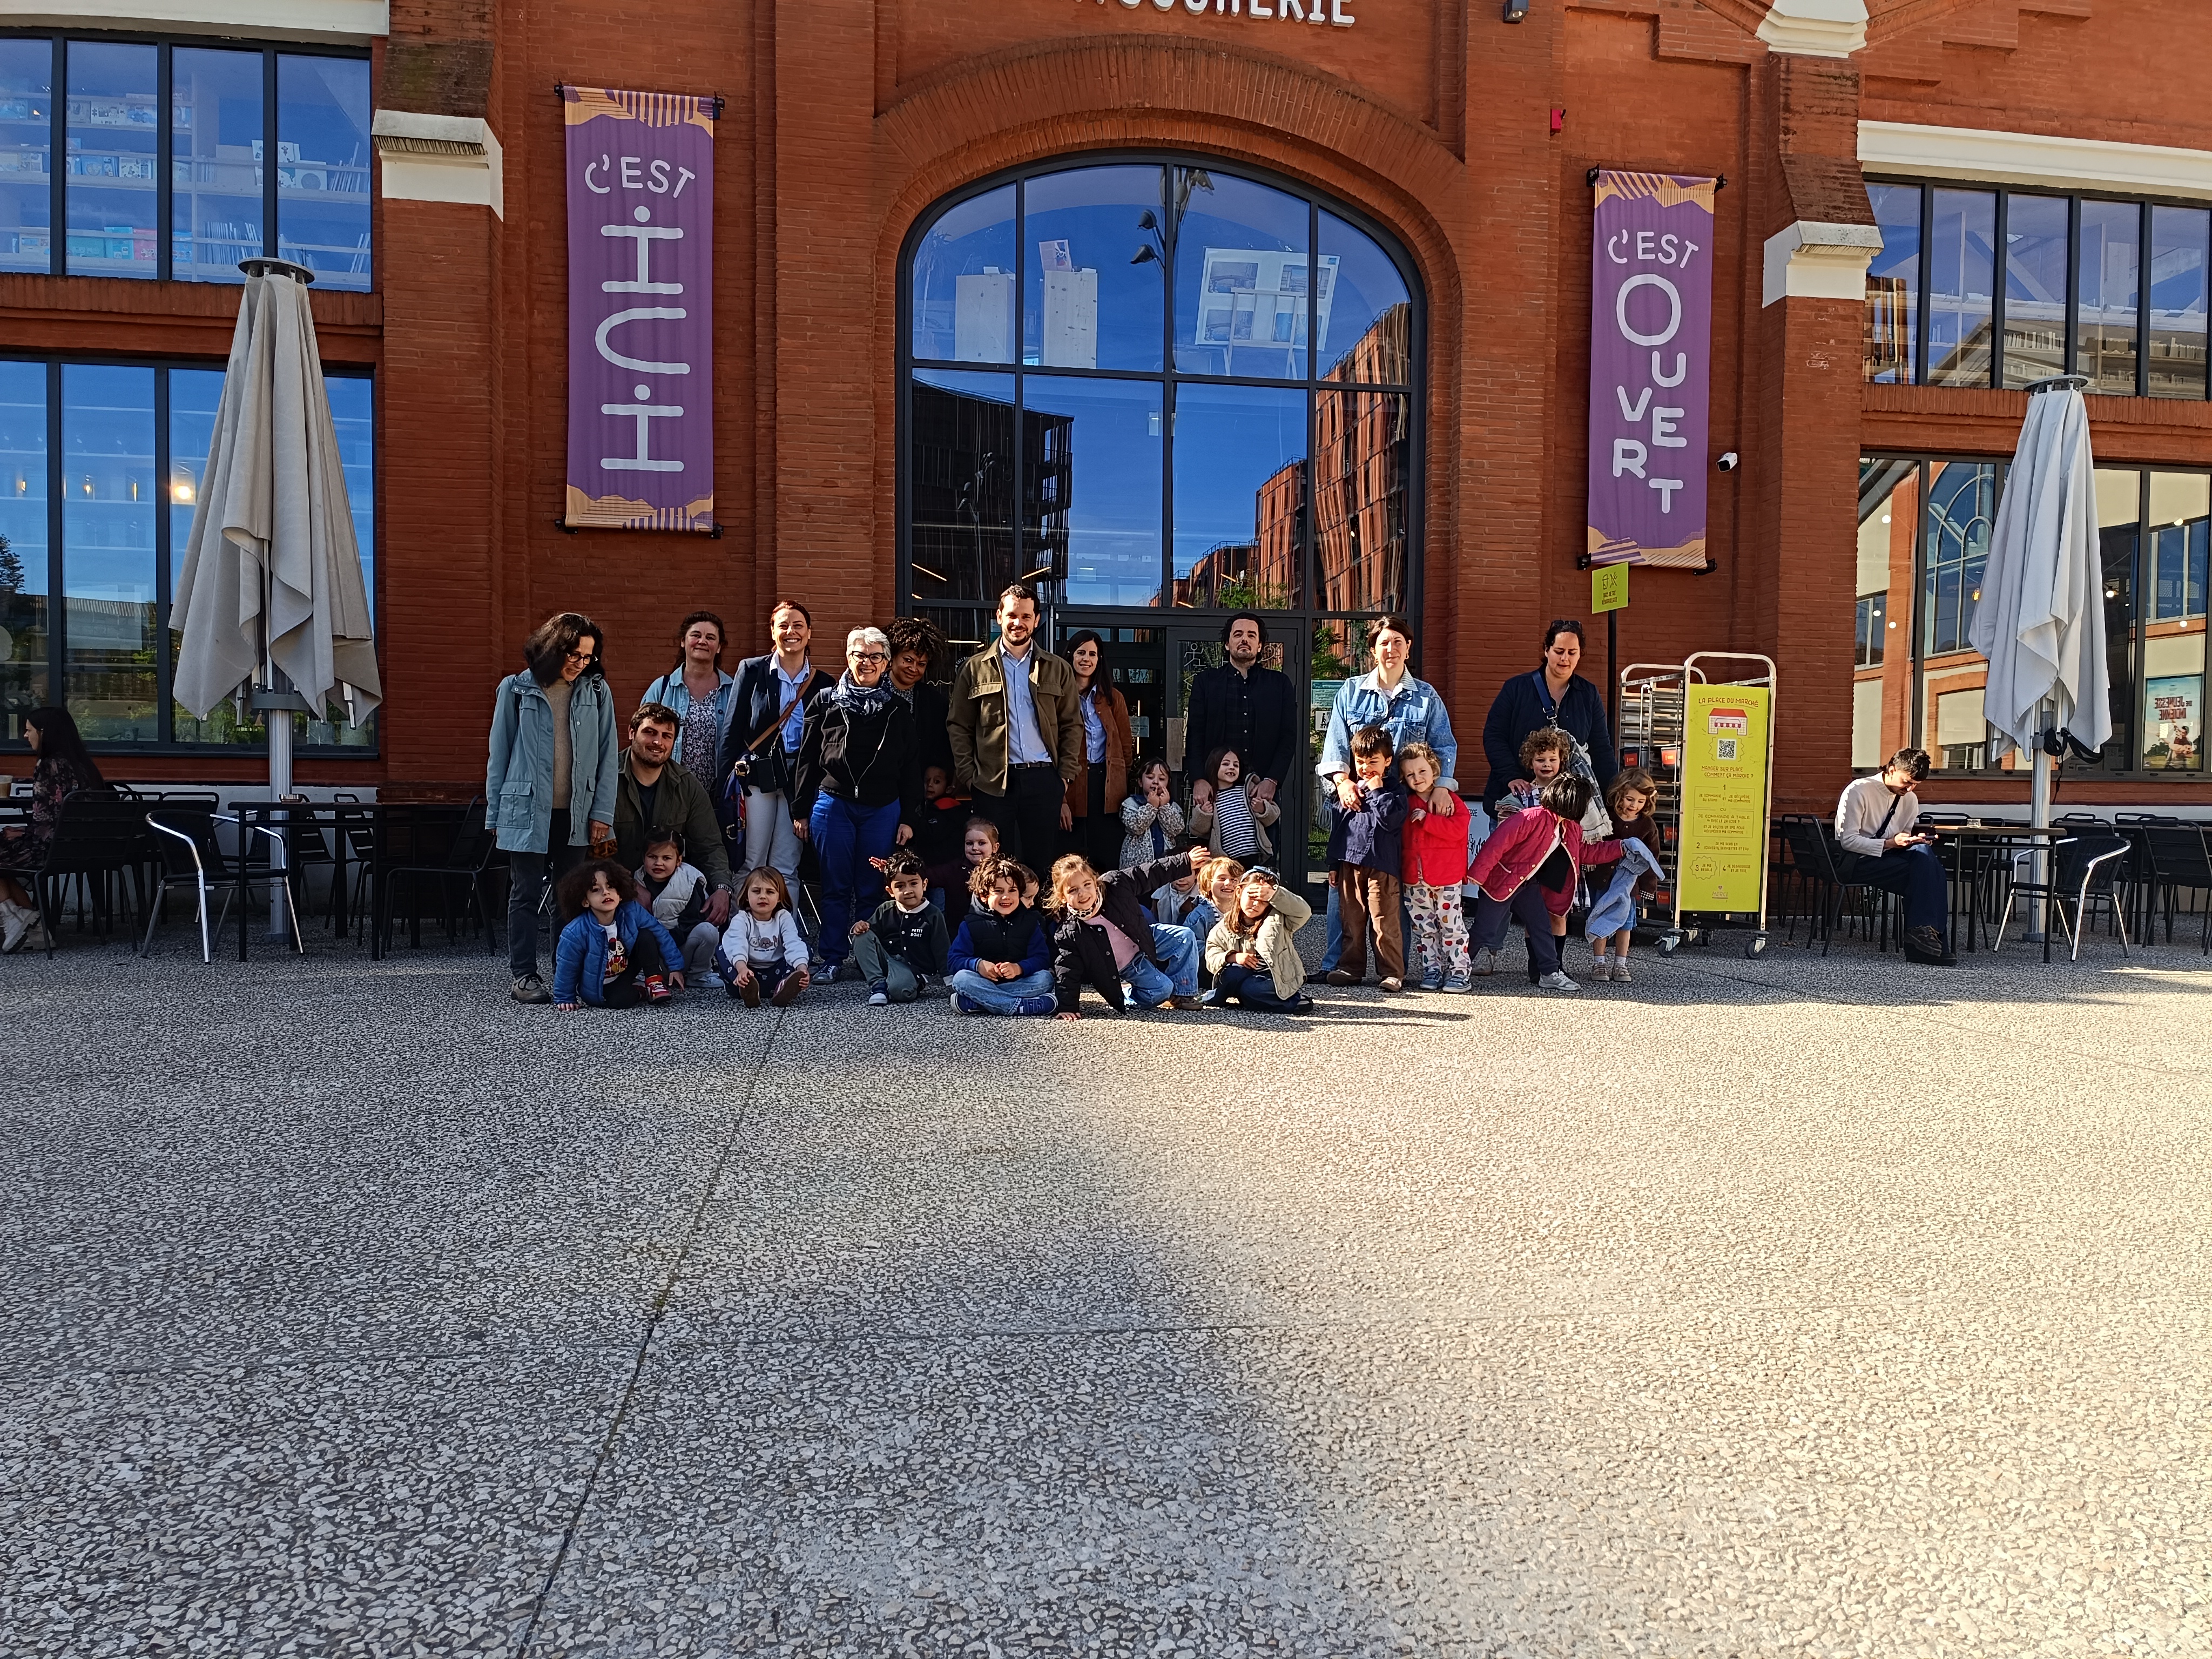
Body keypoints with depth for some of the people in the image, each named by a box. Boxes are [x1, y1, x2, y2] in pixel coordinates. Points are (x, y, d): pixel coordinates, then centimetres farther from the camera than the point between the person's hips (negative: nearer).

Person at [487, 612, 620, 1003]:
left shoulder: (597, 691, 4)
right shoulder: (516, 690, 1)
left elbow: (608, 755, 4)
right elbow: (500, 754, 6)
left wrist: (602, 812, -1)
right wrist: (495, 813, 4)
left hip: (577, 814, 2)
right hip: (527, 812, -1)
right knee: (526, 895, 2)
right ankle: (523, 974, 9)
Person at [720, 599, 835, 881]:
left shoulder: (823, 683, 7)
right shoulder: (751, 670, 4)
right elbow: (733, 729, 2)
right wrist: (726, 781, -4)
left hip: (800, 780, 1)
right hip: (758, 775, -1)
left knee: (786, 868, 3)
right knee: (753, 862, -1)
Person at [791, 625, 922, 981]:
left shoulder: (899, 709, 8)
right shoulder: (826, 702, 6)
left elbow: (911, 767, 7)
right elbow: (807, 758, 7)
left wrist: (908, 818, 2)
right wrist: (800, 811, 4)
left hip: (883, 809, 0)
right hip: (833, 802, 0)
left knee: (872, 889, 4)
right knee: (836, 887, 4)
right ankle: (832, 959, 12)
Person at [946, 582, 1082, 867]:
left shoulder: (1058, 670, 12)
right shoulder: (976, 668, 9)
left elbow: (1072, 726, 11)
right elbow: (958, 727, 7)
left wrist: (1065, 776, 1)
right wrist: (968, 776, -3)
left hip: (1044, 779, 1)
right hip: (993, 782, -1)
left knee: (1042, 863, 3)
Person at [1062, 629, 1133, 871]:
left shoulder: (1113, 697, 12)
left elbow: (1126, 747, 12)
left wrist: (1124, 792, 4)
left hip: (1107, 788, 2)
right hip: (1071, 787, -2)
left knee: (1108, 860, 0)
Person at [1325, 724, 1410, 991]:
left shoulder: (1394, 789, 0)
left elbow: (1390, 819, -18)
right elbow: (1336, 827, 17)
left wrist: (1376, 790, -10)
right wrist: (1334, 864, 15)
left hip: (1381, 865, -5)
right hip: (1349, 863, 5)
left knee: (1385, 923, -5)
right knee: (1352, 920, 10)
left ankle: (1393, 973, 2)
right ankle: (1351, 968, 20)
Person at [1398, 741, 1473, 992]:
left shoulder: (1451, 800, -4)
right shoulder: (1406, 804, 11)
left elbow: (1457, 829, -20)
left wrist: (1427, 819, -20)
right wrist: (1399, 869, 9)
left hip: (1447, 877, -5)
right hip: (1415, 878, 5)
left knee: (1451, 923, -3)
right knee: (1423, 925, 9)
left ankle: (1460, 970, 3)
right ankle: (1432, 969, 17)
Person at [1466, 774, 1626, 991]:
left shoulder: (1572, 830, 2)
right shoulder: (1533, 818, -28)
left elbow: (1585, 853, 19)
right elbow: (1498, 842, -29)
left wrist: (1620, 848, 11)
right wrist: (1478, 874, -30)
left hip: (1529, 883, 8)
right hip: (1500, 880, -8)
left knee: (1542, 926, 6)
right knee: (1487, 931, -2)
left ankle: (1550, 973, 12)